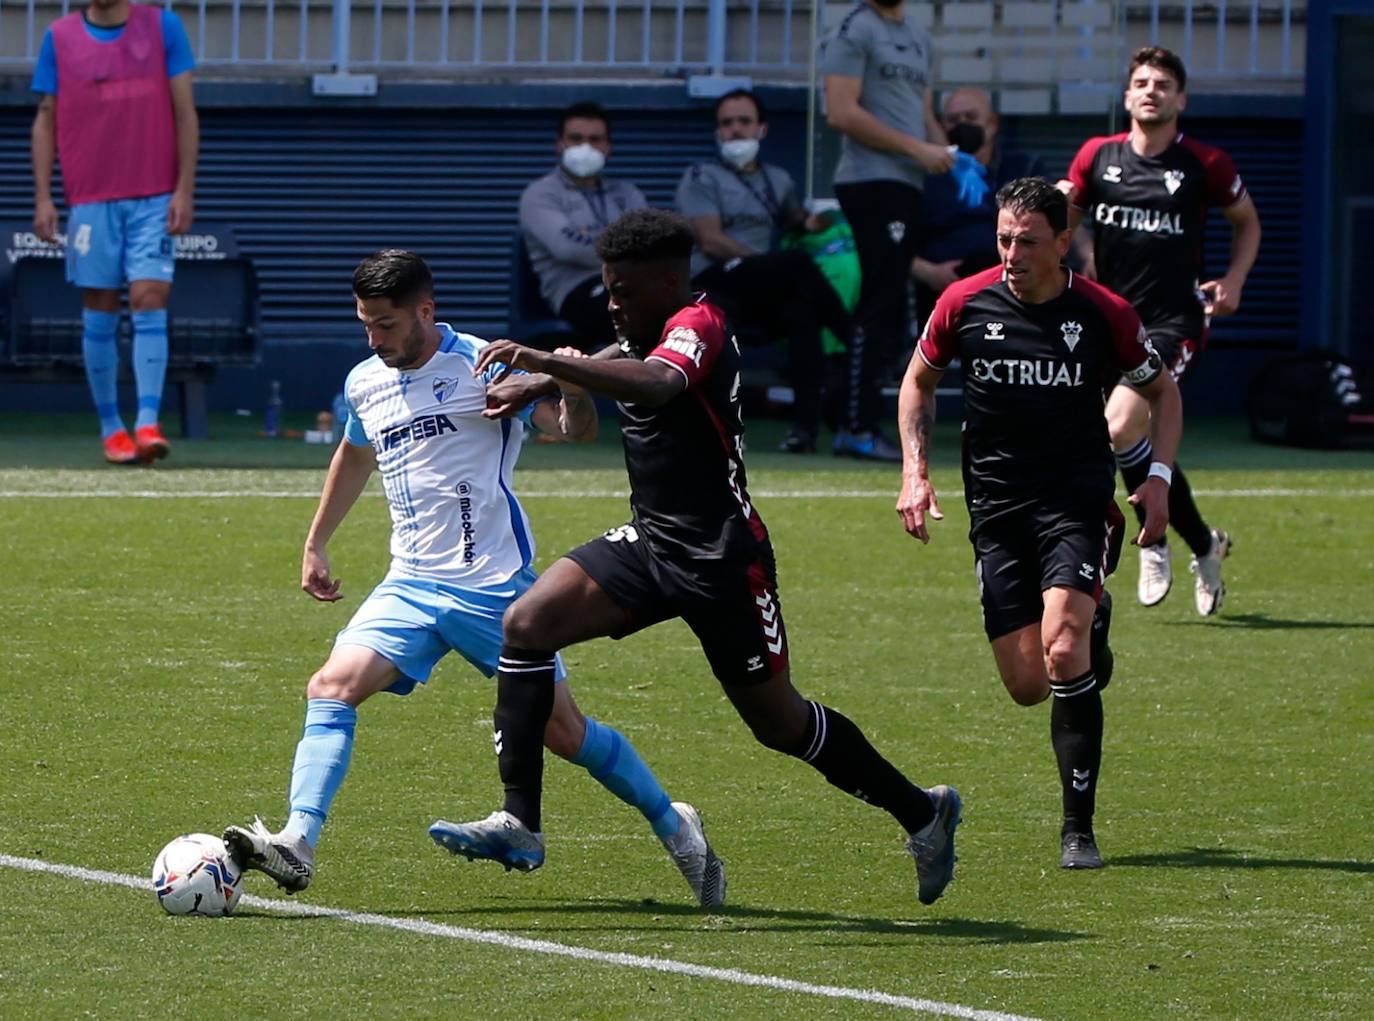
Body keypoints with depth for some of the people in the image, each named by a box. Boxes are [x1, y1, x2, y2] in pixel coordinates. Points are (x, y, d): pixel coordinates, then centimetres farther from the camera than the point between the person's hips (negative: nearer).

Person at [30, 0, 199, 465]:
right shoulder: (59, 38, 6)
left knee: (150, 302, -11)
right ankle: (110, 426, 13)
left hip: (154, 198, -1)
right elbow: (46, 120, 9)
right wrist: (43, 197, 1)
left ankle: (148, 424, -17)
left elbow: (185, 113, 3)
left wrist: (185, 189, -4)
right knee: (99, 315, 3)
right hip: (90, 200, 1)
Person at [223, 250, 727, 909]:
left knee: (563, 731, 0)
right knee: (332, 687, -18)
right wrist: (316, 544, 34)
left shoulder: (481, 366, -9)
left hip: (495, 587, -5)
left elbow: (576, 430, -15)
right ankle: (297, 843, -26)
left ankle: (675, 829, 21)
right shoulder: (365, 385, 9)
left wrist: (572, 386, -37)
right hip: (411, 585, 5)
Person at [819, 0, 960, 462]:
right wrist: (917, 149, -15)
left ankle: (856, 425, 13)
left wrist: (948, 157, 5)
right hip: (872, 181, -9)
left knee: (888, 307, 9)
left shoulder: (918, 38, 20)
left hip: (908, 183, 9)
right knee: (880, 306, -11)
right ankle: (858, 428, -10)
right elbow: (842, 112, -15)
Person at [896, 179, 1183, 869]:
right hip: (996, 508, 2)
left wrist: (1159, 475, -3)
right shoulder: (965, 303, -2)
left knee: (1062, 648, -25)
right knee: (1027, 685, -2)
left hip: (1079, 503, -2)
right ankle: (1092, 644, 37)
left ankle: (1079, 829, -16)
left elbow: (1162, 391, 11)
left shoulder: (1103, 314, -5)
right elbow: (919, 380, 15)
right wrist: (915, 470, 3)